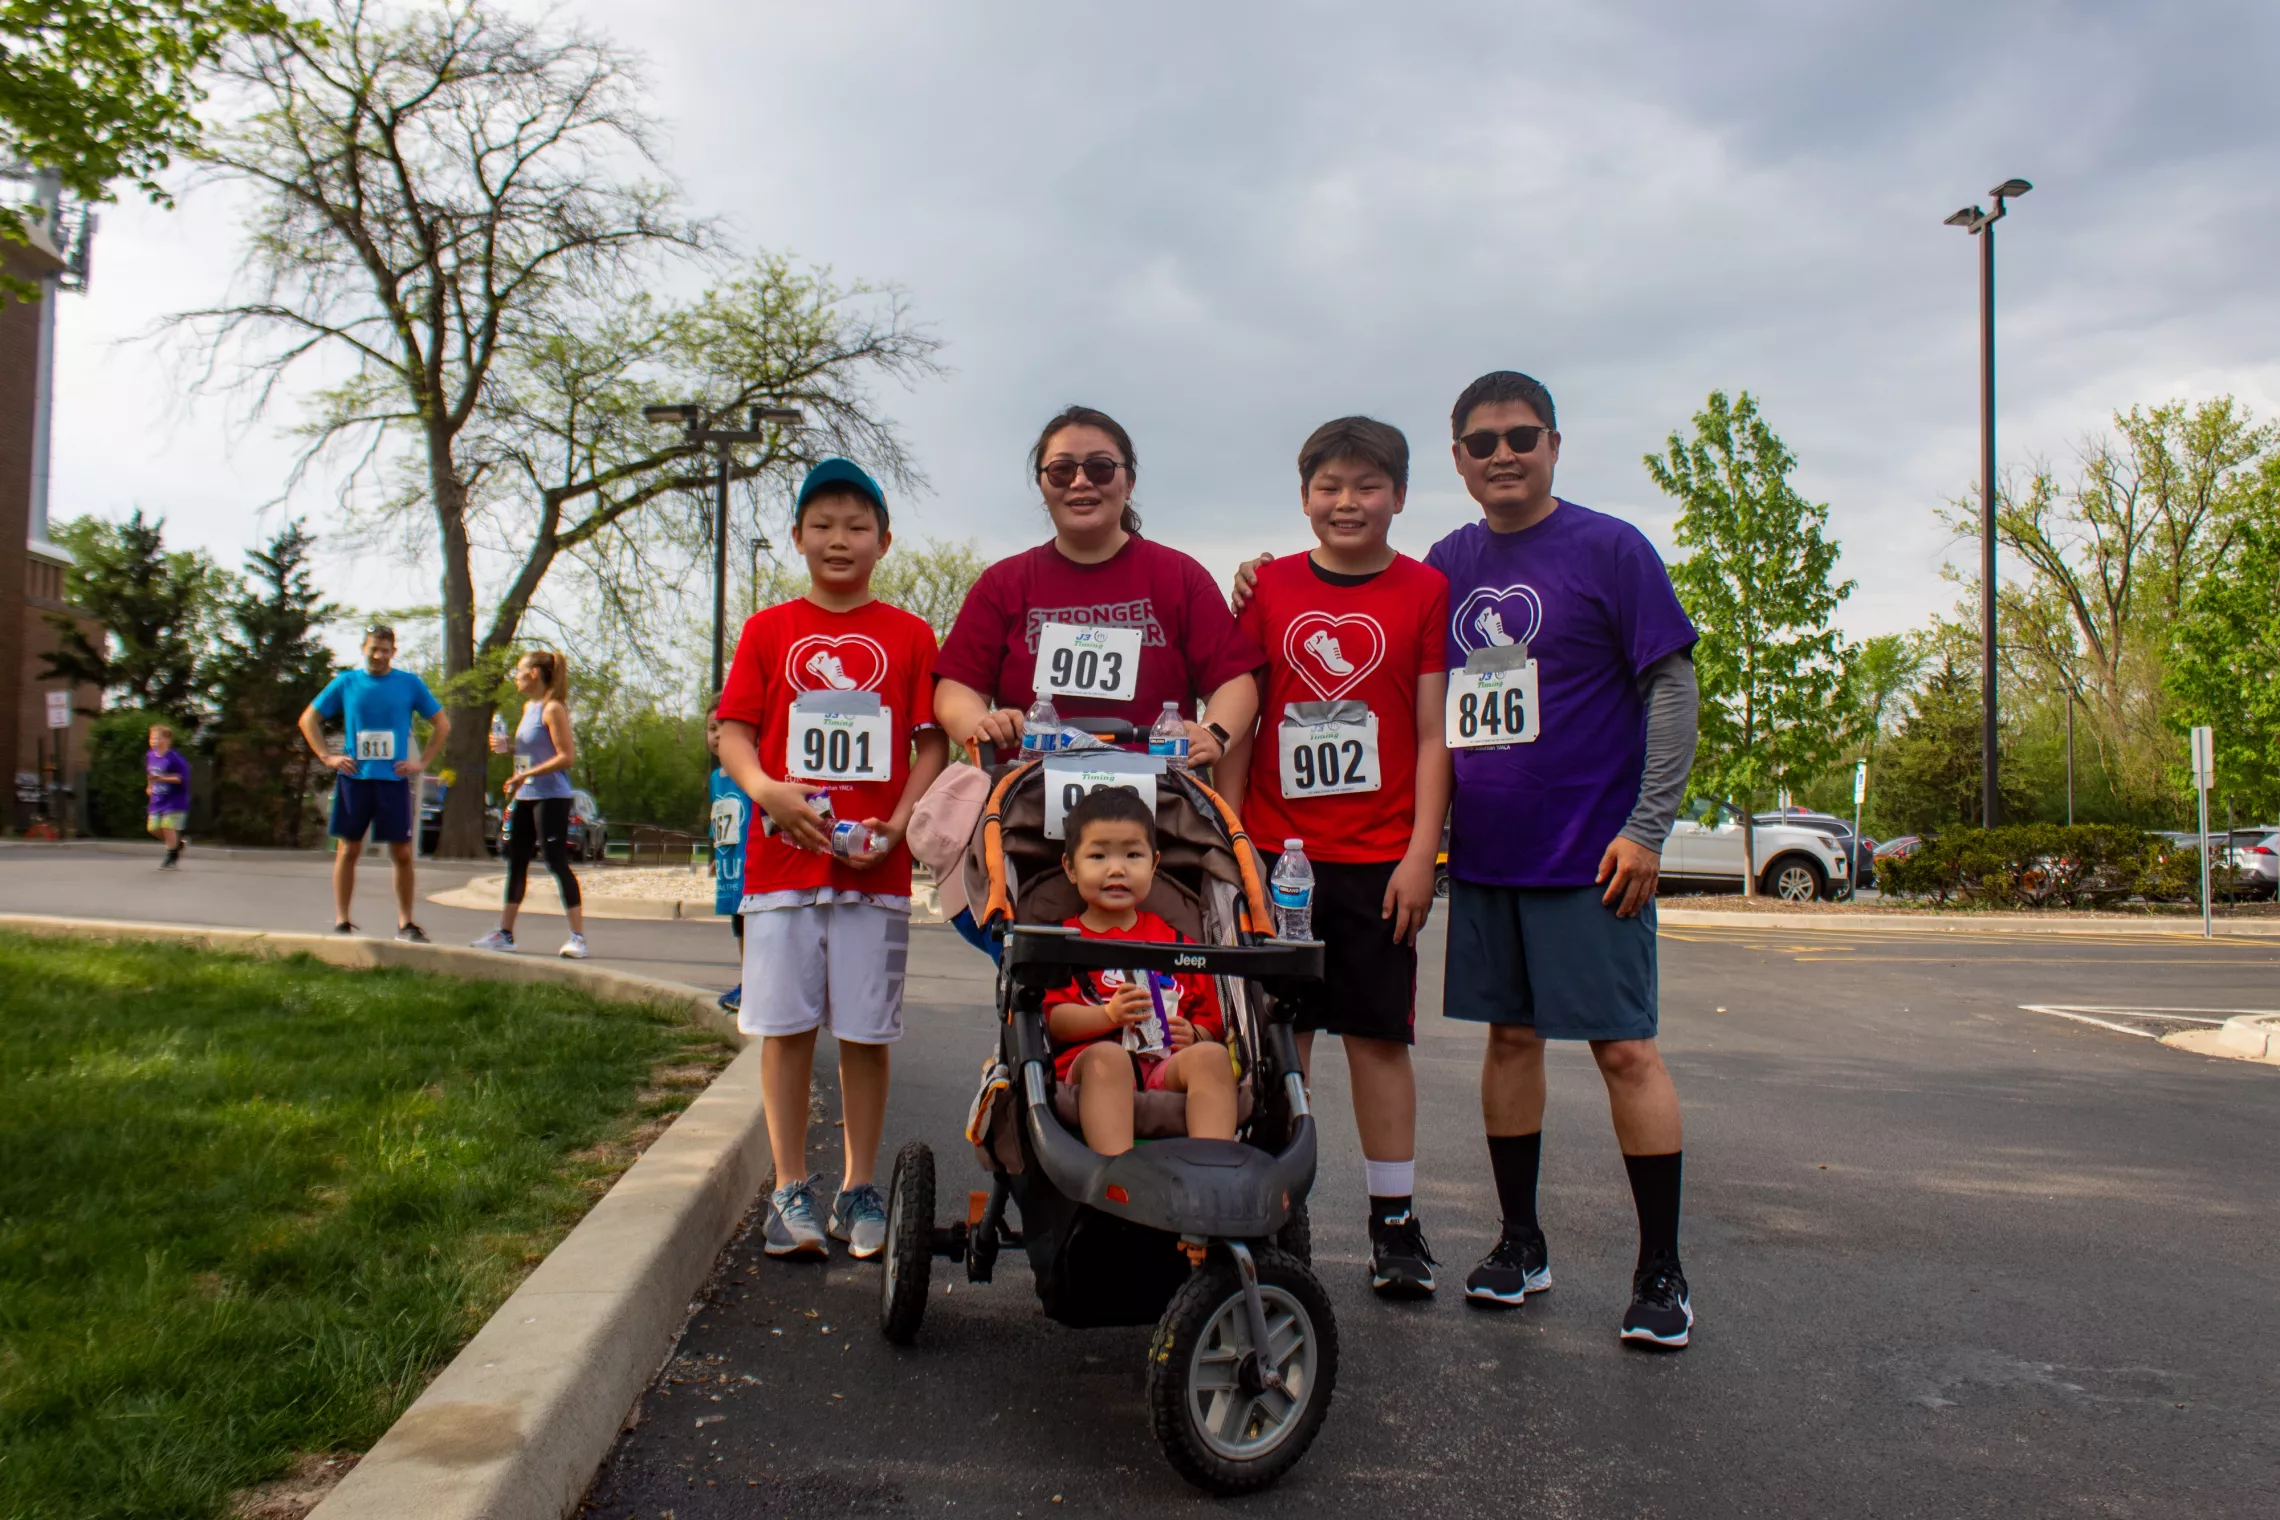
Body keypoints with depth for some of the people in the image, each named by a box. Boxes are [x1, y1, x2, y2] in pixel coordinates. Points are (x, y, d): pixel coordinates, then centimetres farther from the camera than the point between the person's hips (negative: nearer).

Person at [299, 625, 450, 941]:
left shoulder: (410, 684, 4)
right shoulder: (346, 682, 6)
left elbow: (443, 725, 10)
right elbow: (308, 719, 13)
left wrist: (423, 762, 1)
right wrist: (327, 757, 2)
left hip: (394, 779, 0)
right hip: (354, 778, 1)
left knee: (402, 853, 0)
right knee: (348, 850, 4)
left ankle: (405, 923, 8)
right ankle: (341, 921, 12)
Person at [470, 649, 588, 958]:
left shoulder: (553, 709, -12)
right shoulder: (528, 707, 15)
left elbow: (567, 756, -19)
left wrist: (525, 775, -20)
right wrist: (508, 746, 7)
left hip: (551, 797, -9)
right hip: (524, 797, 9)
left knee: (557, 862, -10)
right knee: (516, 862, 12)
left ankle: (578, 936, -7)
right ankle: (505, 932, 21)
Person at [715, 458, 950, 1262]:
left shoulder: (909, 635, 7)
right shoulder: (769, 629, 10)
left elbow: (932, 743, 4)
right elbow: (733, 732, 6)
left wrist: (898, 823, -11)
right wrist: (766, 790, -15)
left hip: (875, 865, 0)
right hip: (782, 857, 1)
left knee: (866, 1031, 4)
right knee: (786, 1025, 3)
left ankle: (860, 1189, 17)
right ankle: (791, 1189, 14)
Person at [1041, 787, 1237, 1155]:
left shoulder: (1176, 943, 23)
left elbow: (1209, 1020, 19)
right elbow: (1052, 1019, -1)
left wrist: (1193, 1035, -5)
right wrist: (1110, 1015, -18)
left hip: (1166, 1069, 3)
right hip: (1086, 1061, -3)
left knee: (1211, 1055, -27)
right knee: (1108, 1055, -36)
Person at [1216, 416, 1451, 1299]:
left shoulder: (1425, 591, 1)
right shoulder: (1270, 589, 6)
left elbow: (1434, 733, -1)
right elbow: (1239, 723, 7)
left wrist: (1421, 852, -6)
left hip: (1379, 858, -1)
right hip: (1275, 851, 2)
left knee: (1379, 1035, 4)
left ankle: (1394, 1222, 15)